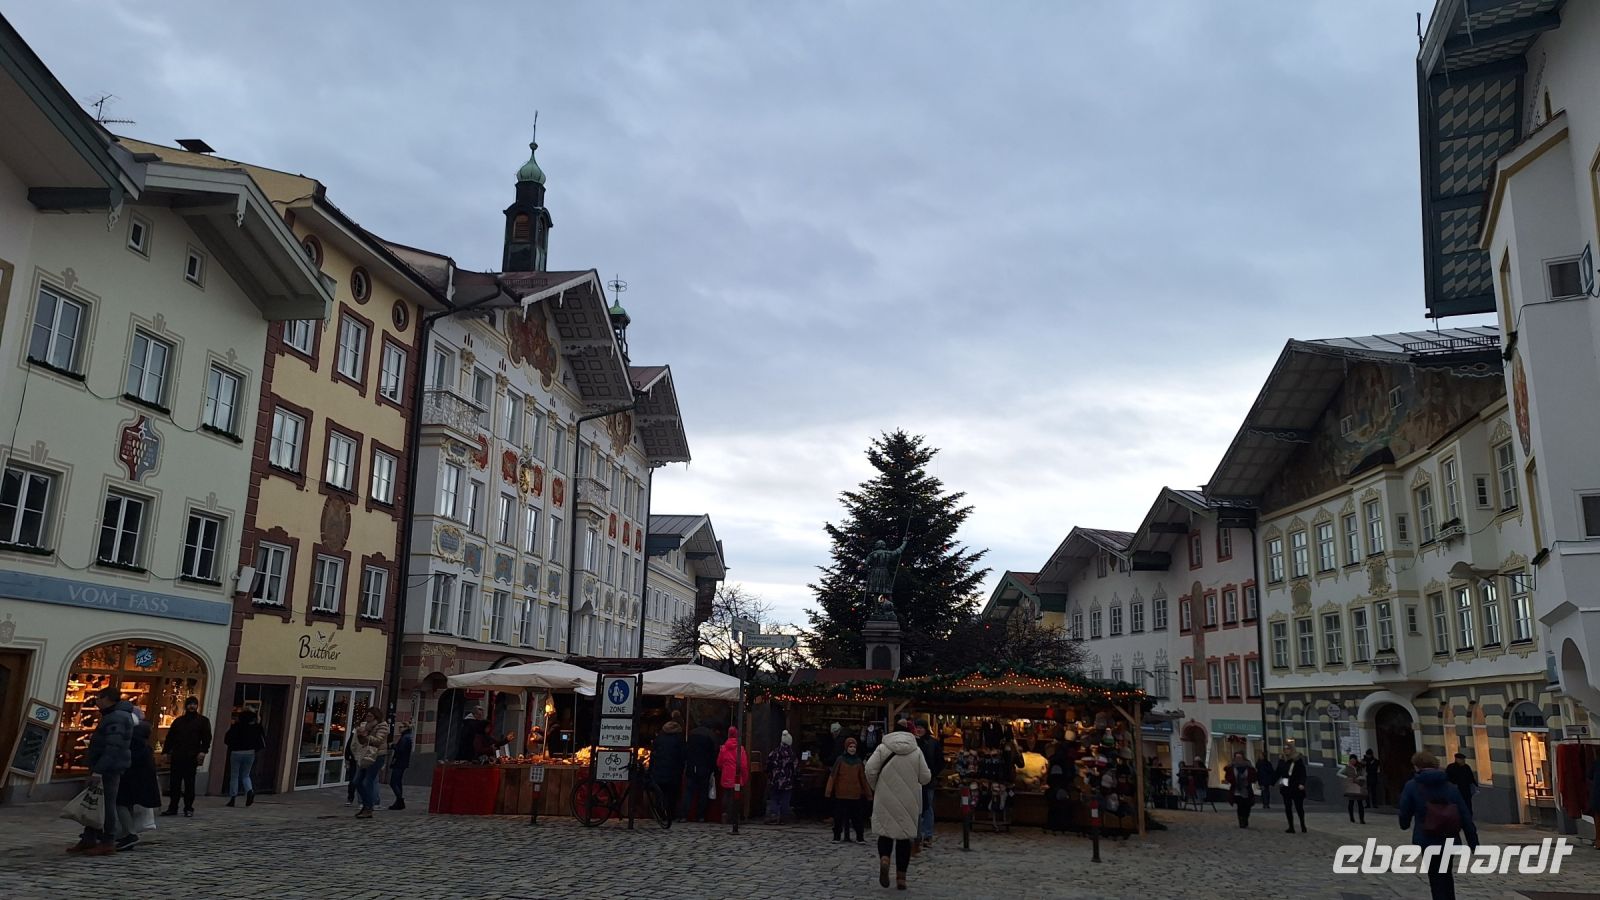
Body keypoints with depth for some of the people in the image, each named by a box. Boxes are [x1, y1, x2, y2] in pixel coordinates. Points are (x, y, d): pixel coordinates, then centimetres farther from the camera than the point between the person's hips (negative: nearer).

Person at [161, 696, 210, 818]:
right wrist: (166, 751, 4)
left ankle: (188, 808, 5)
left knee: (189, 784, 0)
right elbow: (170, 737, 15)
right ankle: (172, 808, 11)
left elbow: (207, 737, -2)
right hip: (177, 756, 3)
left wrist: (203, 751, -14)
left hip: (192, 757, -3)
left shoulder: (203, 721, 6)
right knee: (174, 783, 3)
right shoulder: (178, 721, 16)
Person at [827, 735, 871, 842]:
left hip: (855, 794, 2)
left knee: (857, 816, 4)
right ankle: (836, 836, 14)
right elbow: (833, 775, -4)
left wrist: (868, 793, 10)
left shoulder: (858, 761, 7)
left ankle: (860, 837, 12)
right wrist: (828, 790, -12)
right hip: (841, 794, -2)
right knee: (839, 815, 4)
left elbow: (863, 778, 11)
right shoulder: (840, 760, -1)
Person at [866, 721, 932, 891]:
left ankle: (884, 859, -16)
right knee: (904, 835, 11)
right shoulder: (916, 751, 0)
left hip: (886, 800, -1)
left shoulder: (882, 748, -3)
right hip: (909, 802, 1)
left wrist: (875, 787, 7)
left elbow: (870, 770, -10)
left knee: (885, 831, 13)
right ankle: (901, 876, 10)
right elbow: (926, 777, -1)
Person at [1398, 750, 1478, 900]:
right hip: (1449, 840, 4)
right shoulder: (1450, 787, 2)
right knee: (1446, 874, 25)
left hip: (1427, 840, -4)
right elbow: (1465, 816, 1)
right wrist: (1473, 841, 7)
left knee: (1436, 879, 7)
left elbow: (1404, 813, 0)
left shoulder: (1411, 786, -7)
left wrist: (1405, 824, 23)